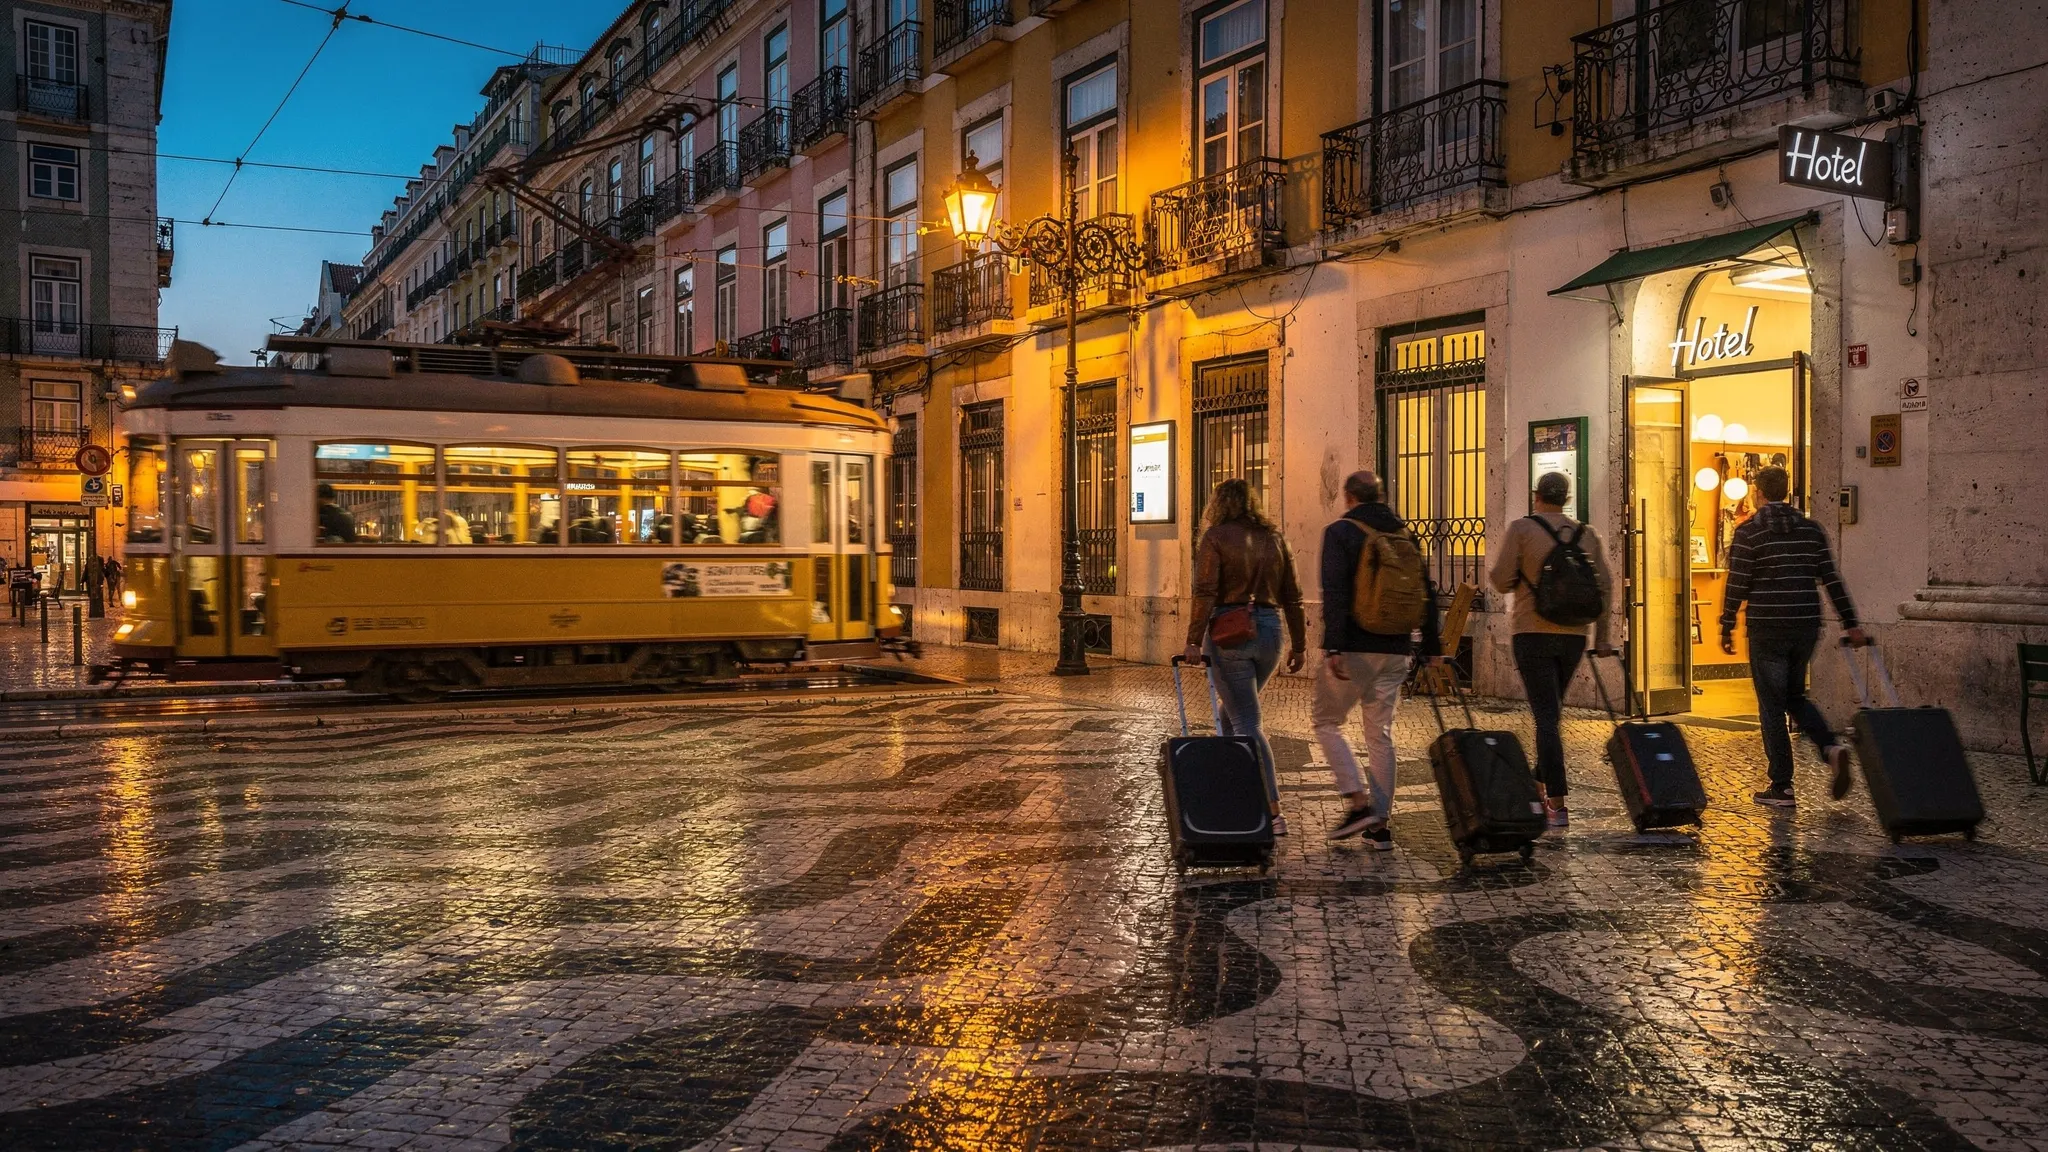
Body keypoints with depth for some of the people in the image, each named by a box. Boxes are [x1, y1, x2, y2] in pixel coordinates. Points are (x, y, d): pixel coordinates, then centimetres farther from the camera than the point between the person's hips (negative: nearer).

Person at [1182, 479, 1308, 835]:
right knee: (1230, 711, 23)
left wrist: (1194, 641, -11)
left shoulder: (1216, 536, -3)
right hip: (1269, 631, 5)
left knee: (1246, 722, -3)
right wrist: (1299, 644, 16)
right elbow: (1292, 596, 11)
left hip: (1229, 632, -5)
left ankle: (1273, 811, -8)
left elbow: (1205, 593, -12)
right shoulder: (1273, 537, 12)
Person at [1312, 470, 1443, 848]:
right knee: (1380, 732, 11)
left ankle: (1358, 802, -3)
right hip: (1395, 651, 6)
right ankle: (1380, 824, 11)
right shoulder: (1406, 534, 12)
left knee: (1325, 720, 9)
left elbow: (1334, 593, -16)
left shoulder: (1340, 532, -5)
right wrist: (1432, 648, 16)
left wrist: (1333, 648, -19)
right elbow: (1426, 593, 12)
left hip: (1354, 648, -5)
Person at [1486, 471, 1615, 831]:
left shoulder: (1522, 529, -5)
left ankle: (1557, 805, -10)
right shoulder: (1587, 534, 8)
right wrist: (1601, 637, 12)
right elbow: (1606, 588, 7)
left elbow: (1501, 581, -9)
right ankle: (1540, 786, 29)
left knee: (1546, 716, -5)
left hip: (1533, 633, -4)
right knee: (1552, 711, 19)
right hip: (1573, 637, 4)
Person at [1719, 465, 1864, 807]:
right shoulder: (1811, 529, 7)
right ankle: (1832, 747, -3)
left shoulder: (1748, 532, -7)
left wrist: (1727, 627, -2)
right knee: (1794, 695, 21)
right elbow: (1831, 579, 7)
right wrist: (1851, 624, 11)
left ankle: (1781, 787, 4)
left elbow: (1737, 584, -9)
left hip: (1767, 628, -5)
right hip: (1807, 625, 5)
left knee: (1772, 705, 2)